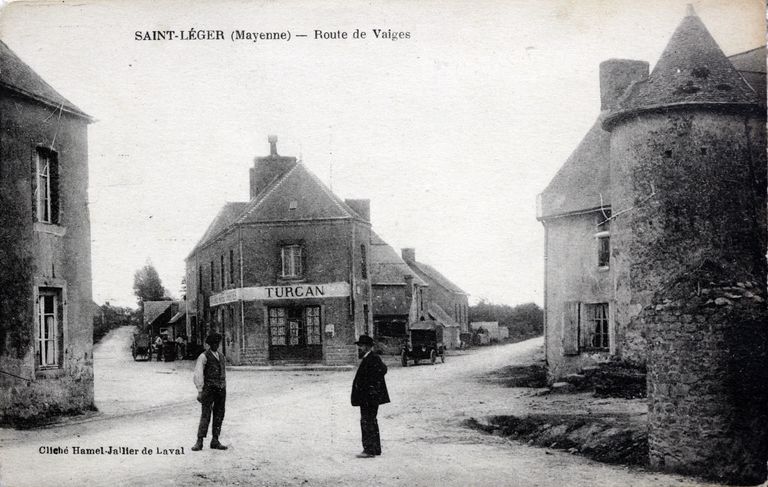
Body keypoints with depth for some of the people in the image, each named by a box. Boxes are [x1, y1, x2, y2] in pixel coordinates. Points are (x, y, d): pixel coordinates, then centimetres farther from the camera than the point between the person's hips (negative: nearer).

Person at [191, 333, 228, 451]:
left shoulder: (221, 356, 17)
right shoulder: (204, 356, -3)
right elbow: (198, 375, -9)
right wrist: (199, 391, -15)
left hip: (221, 389, 6)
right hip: (209, 388, -6)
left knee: (219, 415, 4)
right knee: (205, 415, -10)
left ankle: (215, 441, 9)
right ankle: (199, 442, -8)